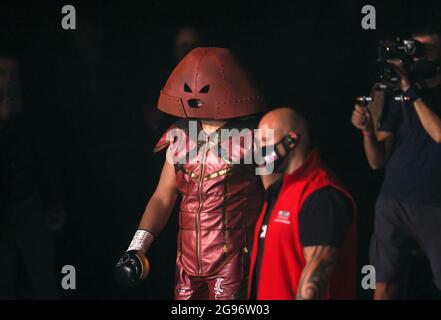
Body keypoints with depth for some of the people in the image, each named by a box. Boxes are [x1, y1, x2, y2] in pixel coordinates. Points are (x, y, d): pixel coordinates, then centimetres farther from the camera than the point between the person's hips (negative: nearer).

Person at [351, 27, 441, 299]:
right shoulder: (398, 100, 12)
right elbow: (378, 161, 10)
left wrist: (411, 91, -13)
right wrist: (368, 131, -10)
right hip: (393, 203, 3)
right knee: (385, 287, -2)